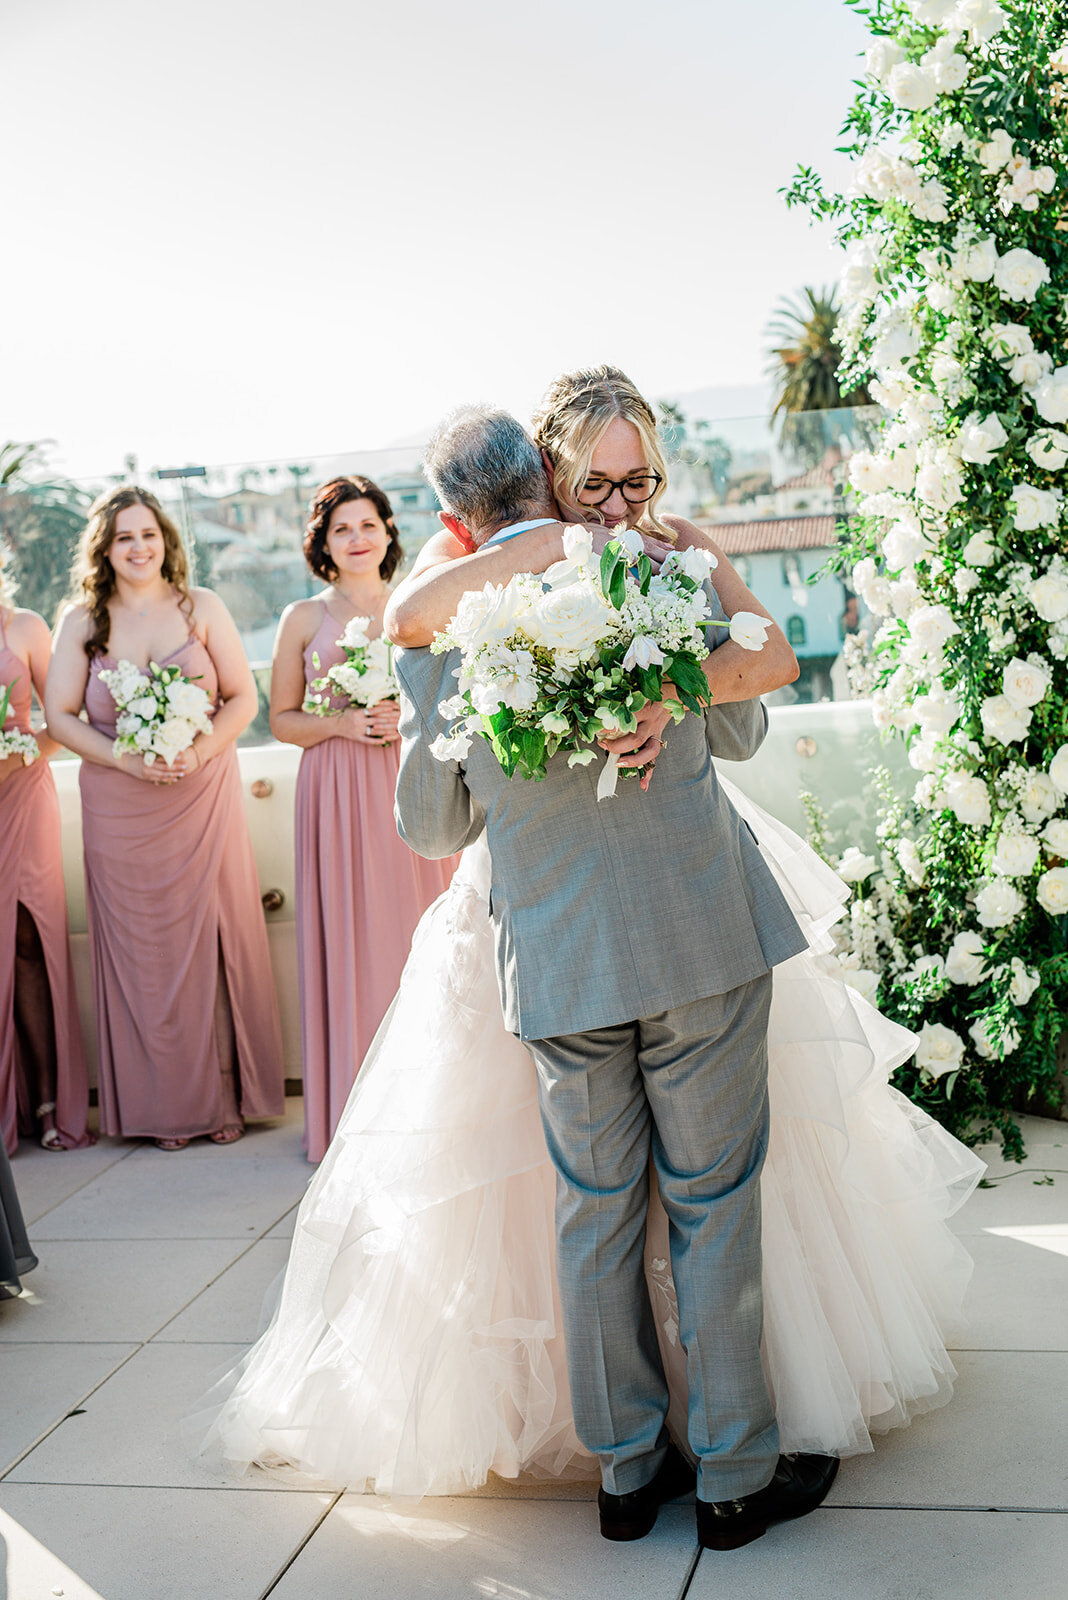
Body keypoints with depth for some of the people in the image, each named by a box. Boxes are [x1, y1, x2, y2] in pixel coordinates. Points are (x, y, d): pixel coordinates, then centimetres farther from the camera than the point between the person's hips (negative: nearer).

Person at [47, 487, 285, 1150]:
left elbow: (243, 698, 3)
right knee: (141, 947, 3)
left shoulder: (202, 608, 4)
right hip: (120, 809, 0)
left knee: (212, 939, 1)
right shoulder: (83, 622, 4)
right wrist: (129, 760, -12)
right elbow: (59, 715, 2)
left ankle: (224, 1096, 13)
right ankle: (164, 1105, 13)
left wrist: (199, 751, -14)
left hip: (204, 798, 0)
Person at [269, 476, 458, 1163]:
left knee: (422, 933, 0)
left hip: (414, 788, 1)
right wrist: (344, 723, -9)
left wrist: (412, 716, -8)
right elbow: (282, 718, 8)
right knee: (351, 942, -1)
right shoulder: (304, 618, 7)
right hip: (338, 795, -1)